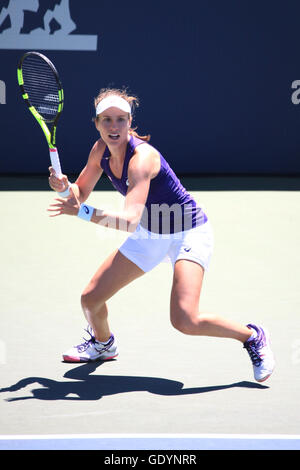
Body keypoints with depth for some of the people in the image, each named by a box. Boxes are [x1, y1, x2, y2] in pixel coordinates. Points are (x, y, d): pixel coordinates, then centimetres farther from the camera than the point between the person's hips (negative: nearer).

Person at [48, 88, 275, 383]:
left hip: (188, 233, -7)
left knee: (185, 320, -26)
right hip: (150, 234, 7)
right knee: (90, 299, 4)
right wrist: (64, 186, -16)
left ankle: (252, 336, 0)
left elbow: (130, 220, -40)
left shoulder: (141, 157, -30)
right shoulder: (101, 149, -7)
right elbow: (80, 193, 6)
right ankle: (102, 343, 39)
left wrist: (82, 212, -39)